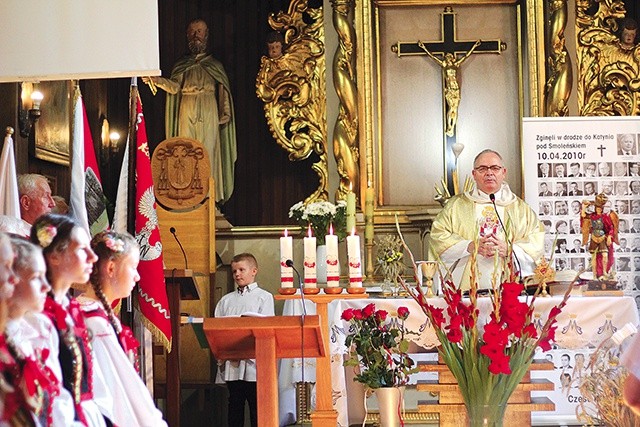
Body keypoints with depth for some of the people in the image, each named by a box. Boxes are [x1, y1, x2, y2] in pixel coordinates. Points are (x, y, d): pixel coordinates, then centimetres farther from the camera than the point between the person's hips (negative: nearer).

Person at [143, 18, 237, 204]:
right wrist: (156, 80, -18)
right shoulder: (181, 65, 16)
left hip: (208, 113, -1)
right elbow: (174, 87, -1)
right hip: (186, 112, 1)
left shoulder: (215, 65, 13)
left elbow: (223, 92, 6)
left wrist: (224, 114, -6)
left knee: (208, 152, -7)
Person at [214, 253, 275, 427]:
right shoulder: (226, 300, 17)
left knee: (257, 407, -2)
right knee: (235, 406, 6)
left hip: (253, 362, -3)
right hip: (231, 365, 4)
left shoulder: (264, 297, 5)